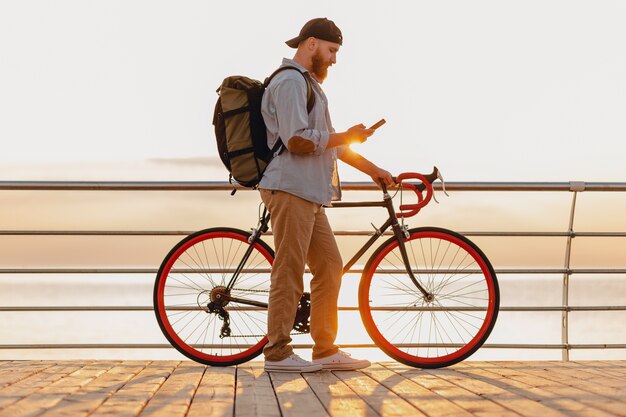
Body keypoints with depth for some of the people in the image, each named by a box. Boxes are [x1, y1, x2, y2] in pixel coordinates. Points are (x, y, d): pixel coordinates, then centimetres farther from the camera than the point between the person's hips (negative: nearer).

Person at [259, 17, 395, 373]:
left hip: (309, 195, 11)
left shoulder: (309, 84, 25)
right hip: (289, 189, -10)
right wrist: (348, 136, -9)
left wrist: (372, 169, 24)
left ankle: (326, 350, 13)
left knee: (330, 267, 8)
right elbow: (298, 141, -20)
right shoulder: (290, 81, -9)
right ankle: (277, 352, -4)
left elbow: (330, 143, 28)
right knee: (289, 272, -9)